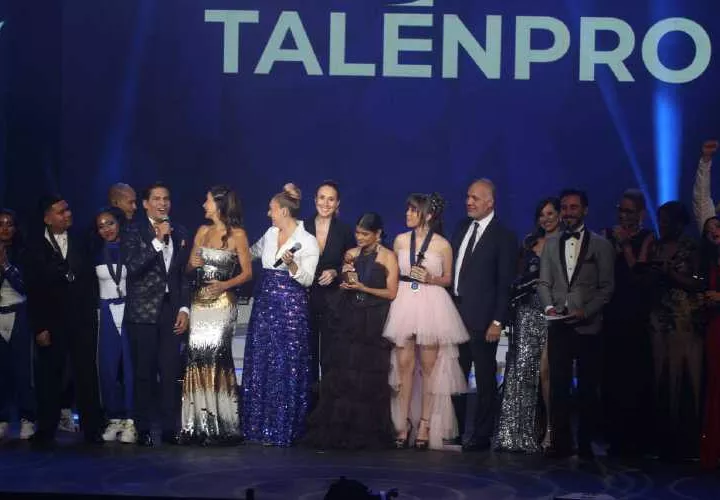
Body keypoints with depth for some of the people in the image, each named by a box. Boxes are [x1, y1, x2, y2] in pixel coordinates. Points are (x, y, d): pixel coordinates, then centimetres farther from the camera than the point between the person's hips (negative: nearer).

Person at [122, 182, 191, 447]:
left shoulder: (179, 233, 13)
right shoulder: (134, 231, 0)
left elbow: (185, 274, 15)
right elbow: (133, 267, -13)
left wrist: (184, 309, 7)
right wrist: (157, 240, -17)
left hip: (172, 310, 3)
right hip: (142, 312, -3)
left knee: (172, 372, 0)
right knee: (144, 373, -1)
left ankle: (170, 428, 6)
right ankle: (143, 430, 6)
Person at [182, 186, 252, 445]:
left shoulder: (237, 235, -1)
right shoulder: (203, 231, 14)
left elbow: (247, 272, -1)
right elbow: (189, 268, 17)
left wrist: (225, 285, -16)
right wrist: (193, 264, -5)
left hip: (222, 302, -5)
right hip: (199, 301, 5)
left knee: (215, 355, -13)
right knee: (197, 357, -2)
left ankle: (220, 426, -7)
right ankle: (199, 425, 3)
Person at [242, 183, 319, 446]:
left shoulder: (308, 242, -8)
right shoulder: (270, 234, 10)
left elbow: (307, 279, -10)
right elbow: (254, 251, 29)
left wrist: (292, 264, -26)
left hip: (290, 308, -6)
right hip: (264, 304, 7)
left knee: (286, 367, -3)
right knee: (259, 365, 7)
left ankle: (282, 429, 4)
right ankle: (259, 426, 14)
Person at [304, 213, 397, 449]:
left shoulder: (387, 257, -1)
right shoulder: (351, 254, 13)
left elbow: (391, 293, -5)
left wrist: (363, 288, -11)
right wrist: (345, 276, 3)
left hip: (373, 324, -4)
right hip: (349, 321, 4)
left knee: (368, 377, -3)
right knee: (341, 374, -1)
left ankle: (366, 433, 5)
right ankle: (337, 431, 2)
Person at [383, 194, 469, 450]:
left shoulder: (443, 245, -1)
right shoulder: (400, 240, 8)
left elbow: (448, 279, 7)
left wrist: (430, 279, -10)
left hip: (432, 306, -2)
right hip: (404, 304, 3)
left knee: (429, 366, 1)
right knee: (403, 364, 1)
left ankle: (425, 424, 7)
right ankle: (403, 424, 6)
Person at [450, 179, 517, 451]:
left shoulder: (503, 236, -7)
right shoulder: (462, 227, 12)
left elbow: (506, 283, -9)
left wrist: (498, 321, -14)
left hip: (482, 320, -6)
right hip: (456, 314, 6)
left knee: (485, 381, 4)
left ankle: (481, 436, 10)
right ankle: (455, 431, 18)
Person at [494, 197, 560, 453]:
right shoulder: (530, 242, 16)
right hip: (528, 310, 4)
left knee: (545, 370, -10)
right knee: (521, 367, -2)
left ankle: (552, 428, 1)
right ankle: (519, 432, 3)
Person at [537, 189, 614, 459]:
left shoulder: (601, 245, 4)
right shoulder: (551, 245, 15)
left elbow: (606, 287, -1)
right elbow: (544, 283, 12)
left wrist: (586, 311, -14)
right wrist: (549, 306, -7)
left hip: (588, 326, -2)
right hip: (559, 326, 3)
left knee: (588, 388, 2)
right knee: (558, 385, 0)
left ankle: (585, 443, 9)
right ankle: (561, 442, 4)